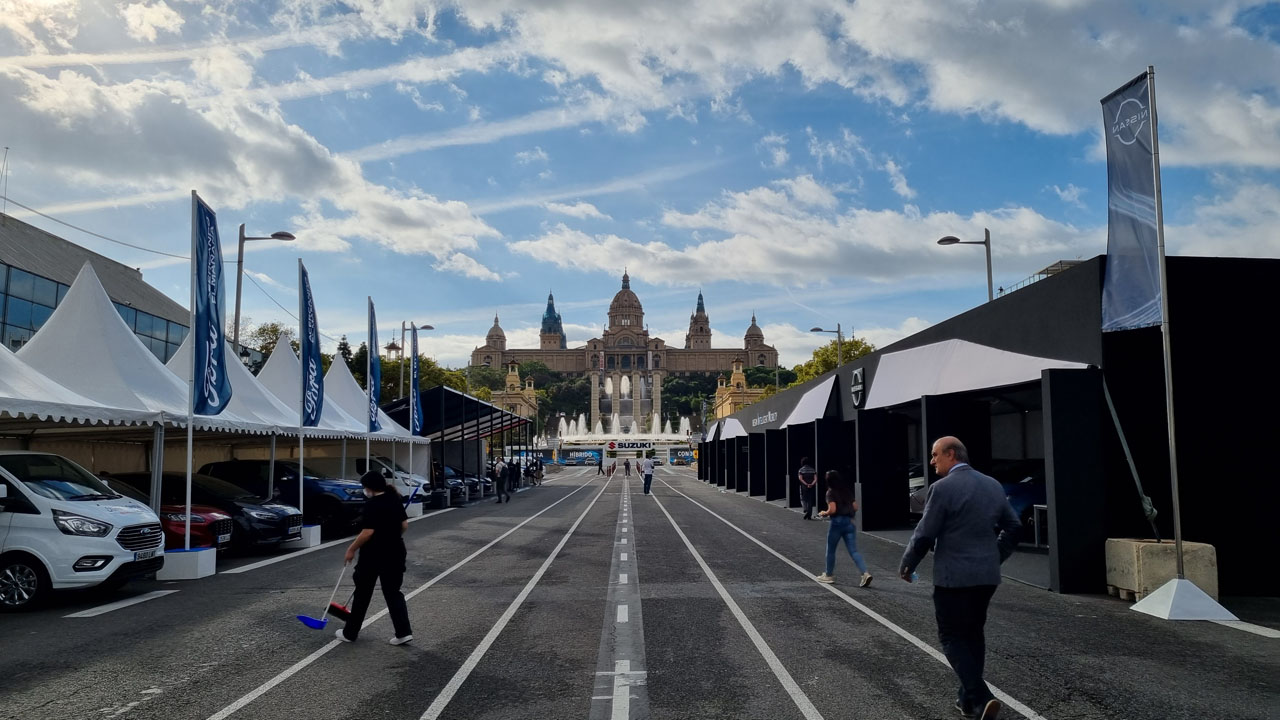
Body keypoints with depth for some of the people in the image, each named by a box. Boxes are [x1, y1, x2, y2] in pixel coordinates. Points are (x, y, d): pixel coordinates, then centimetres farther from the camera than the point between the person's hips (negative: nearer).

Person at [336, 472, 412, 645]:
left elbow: (368, 532, -20)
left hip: (373, 555, -6)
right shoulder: (395, 500, 6)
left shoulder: (372, 504, -17)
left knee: (362, 594, 8)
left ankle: (350, 633, 21)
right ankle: (404, 632, 1)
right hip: (394, 553, 7)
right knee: (393, 592, 10)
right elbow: (404, 525, 11)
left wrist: (351, 549, -10)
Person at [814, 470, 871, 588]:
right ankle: (865, 573, -16)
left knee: (830, 550, 13)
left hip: (837, 522, -5)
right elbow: (855, 507, 12)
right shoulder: (848, 491, 11)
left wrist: (824, 513, 0)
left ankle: (829, 575, 25)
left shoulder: (831, 492, -8)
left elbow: (832, 510, -17)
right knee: (854, 551, 2)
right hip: (849, 523, 5)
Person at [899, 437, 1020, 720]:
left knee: (952, 638, 4)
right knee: (973, 634, 18)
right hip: (987, 575, 7)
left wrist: (907, 566, 2)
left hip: (954, 576, -7)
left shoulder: (942, 488, -14)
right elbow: (1013, 526, 14)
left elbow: (925, 534, -13)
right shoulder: (993, 485, 7)